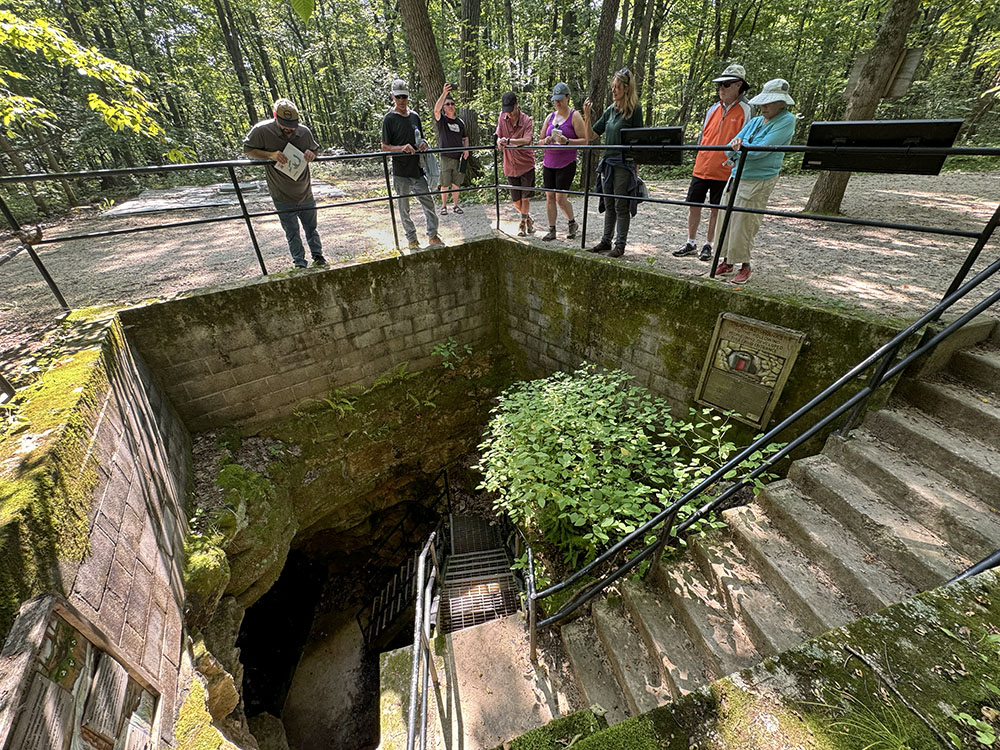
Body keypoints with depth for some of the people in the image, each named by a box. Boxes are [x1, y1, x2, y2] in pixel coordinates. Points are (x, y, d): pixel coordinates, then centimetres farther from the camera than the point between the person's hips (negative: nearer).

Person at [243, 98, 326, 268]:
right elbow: (247, 149, -4)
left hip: (305, 193, 2)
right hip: (282, 196, -2)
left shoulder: (304, 131, -5)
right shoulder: (261, 130, -13)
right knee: (291, 232, 8)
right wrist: (270, 155, -21)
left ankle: (317, 255, 32)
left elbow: (316, 149, 14)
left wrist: (311, 154, -12)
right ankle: (299, 262, 20)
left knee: (311, 227, 16)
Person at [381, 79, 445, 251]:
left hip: (418, 169, 4)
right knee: (404, 208, 4)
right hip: (401, 171, -4)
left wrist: (423, 143, -1)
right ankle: (411, 239, 16)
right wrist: (401, 148, -23)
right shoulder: (389, 118, -2)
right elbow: (384, 147, -5)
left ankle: (432, 236, 12)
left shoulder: (415, 116, 13)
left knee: (428, 202, 1)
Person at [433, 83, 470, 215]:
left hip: (458, 157, 3)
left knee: (456, 184, 8)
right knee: (445, 184, 0)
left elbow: (465, 138, 21)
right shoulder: (441, 119, 1)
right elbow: (436, 109, -20)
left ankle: (455, 205, 19)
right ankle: (444, 206, 11)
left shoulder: (460, 121, 14)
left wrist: (466, 149, 1)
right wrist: (444, 93, -32)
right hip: (445, 157, -3)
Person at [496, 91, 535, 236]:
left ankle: (523, 224, 19)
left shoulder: (527, 121, -13)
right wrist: (499, 142, -23)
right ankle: (528, 219, 35)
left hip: (526, 164, -4)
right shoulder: (502, 117, 0)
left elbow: (527, 140, -30)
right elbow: (498, 137, 3)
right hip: (510, 166, 4)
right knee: (516, 201, 9)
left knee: (525, 198, -1)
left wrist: (508, 141, -43)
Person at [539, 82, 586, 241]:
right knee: (549, 197, 0)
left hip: (566, 164, -5)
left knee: (561, 198, -8)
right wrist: (546, 141, -5)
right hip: (548, 163, 5)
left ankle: (572, 223, 16)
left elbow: (584, 141, -7)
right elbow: (540, 141, 18)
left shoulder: (574, 116, 0)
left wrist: (567, 141, -21)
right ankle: (551, 230, 8)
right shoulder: (550, 117, 15)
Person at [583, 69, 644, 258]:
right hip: (608, 162, 7)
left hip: (624, 164, -6)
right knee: (609, 206, 12)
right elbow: (590, 136, 13)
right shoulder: (610, 110, 14)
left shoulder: (634, 109, -4)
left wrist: (635, 168, -12)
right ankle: (606, 241, 21)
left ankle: (620, 245, 2)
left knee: (621, 206, -3)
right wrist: (587, 115, -1)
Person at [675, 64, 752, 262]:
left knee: (716, 209, 3)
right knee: (693, 205, 5)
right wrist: (698, 156, 15)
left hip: (723, 170, -5)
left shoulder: (744, 110, -2)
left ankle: (708, 245, 13)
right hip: (701, 168, 5)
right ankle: (691, 243, 16)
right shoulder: (713, 108, 12)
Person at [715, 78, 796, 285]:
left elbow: (761, 150, -16)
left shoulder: (786, 121, -4)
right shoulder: (754, 122, 17)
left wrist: (736, 150, -4)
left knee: (743, 226, -6)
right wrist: (735, 147, -14)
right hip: (737, 176, 7)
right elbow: (729, 149, 9)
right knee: (727, 221, 5)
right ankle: (727, 262, 14)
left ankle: (745, 266, 7)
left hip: (759, 181, -7)